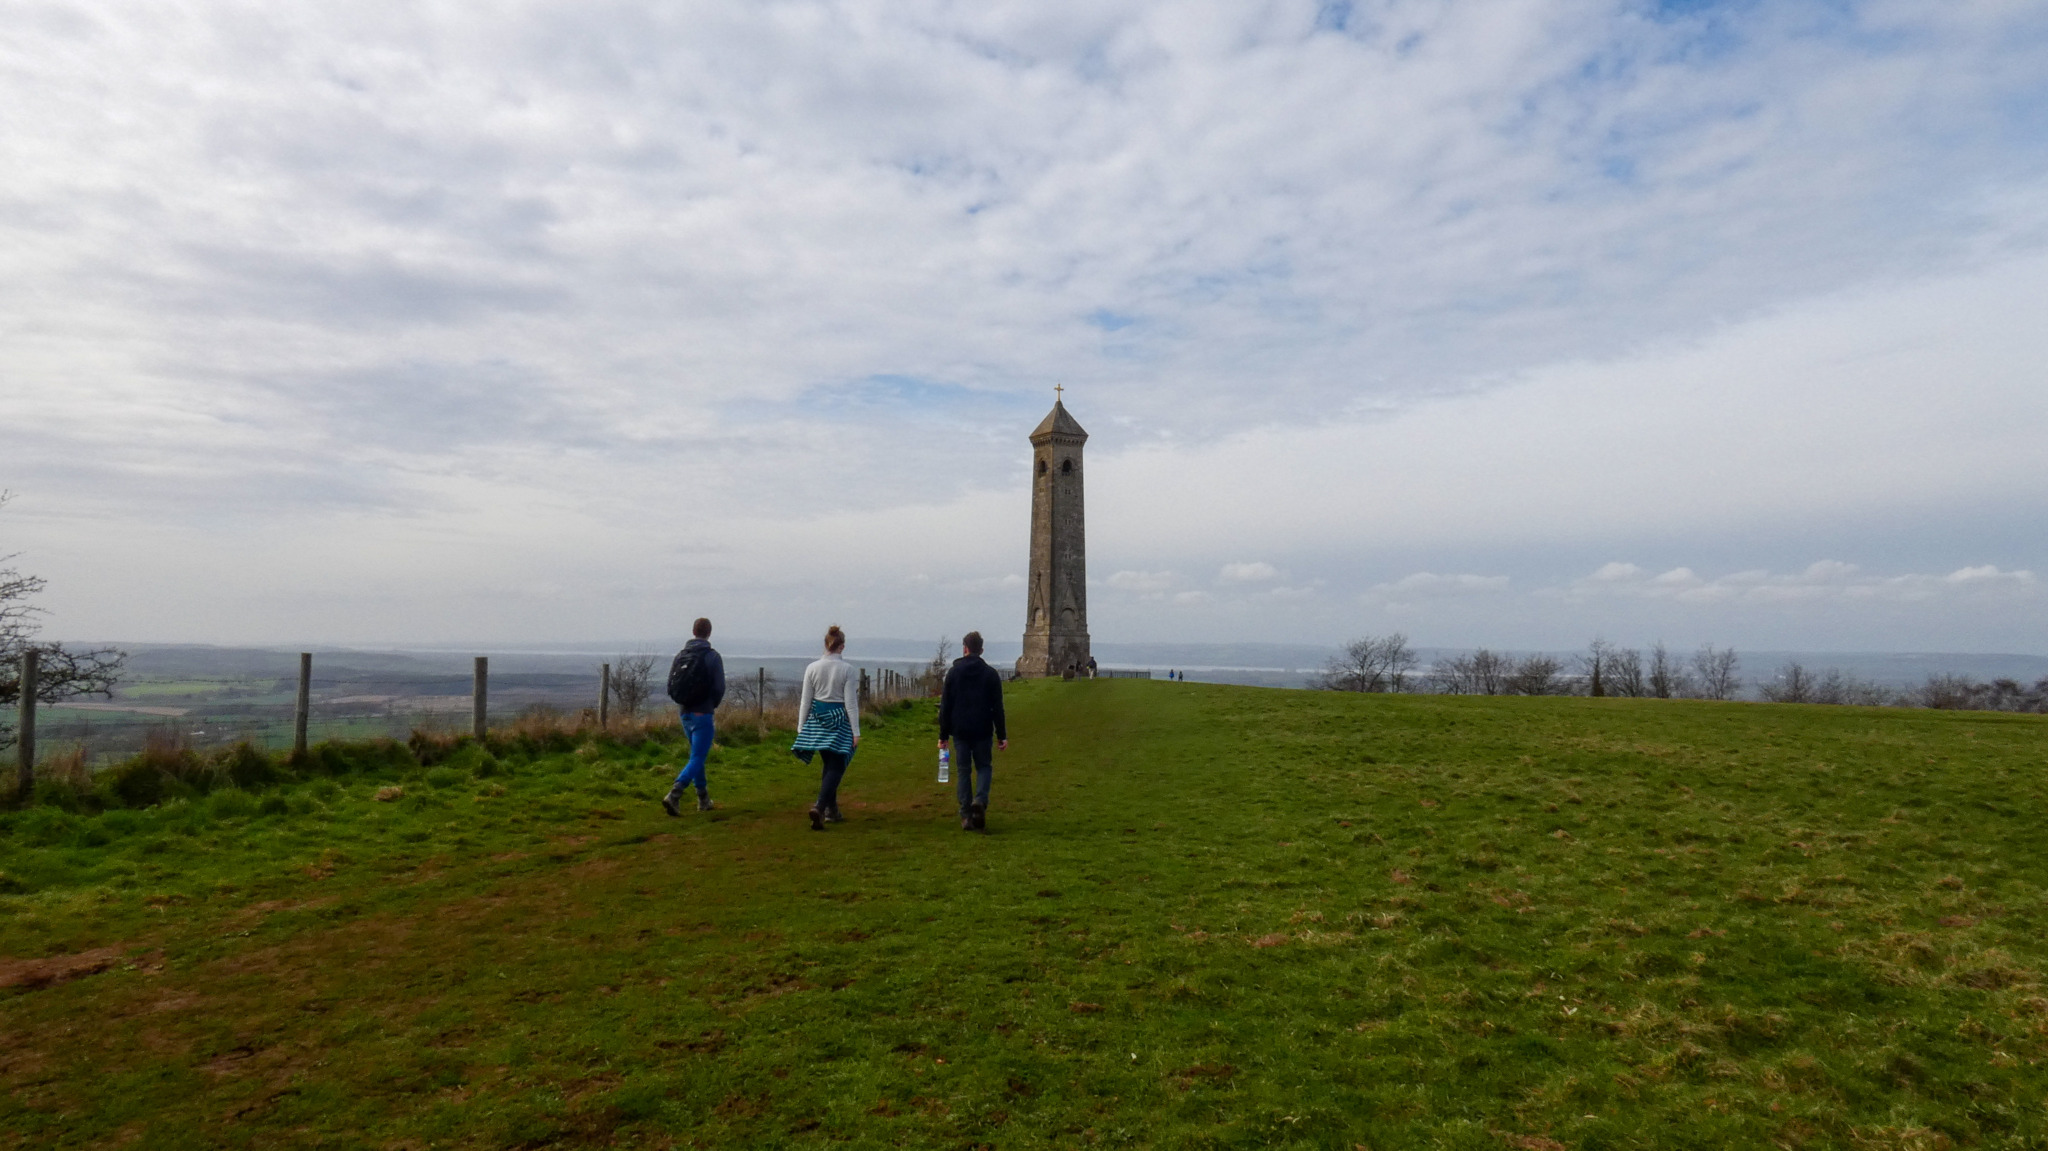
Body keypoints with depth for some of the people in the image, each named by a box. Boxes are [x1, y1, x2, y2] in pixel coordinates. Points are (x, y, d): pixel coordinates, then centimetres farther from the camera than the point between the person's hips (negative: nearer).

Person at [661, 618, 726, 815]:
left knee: (697, 755, 19)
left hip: (685, 714, 6)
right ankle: (673, 795, -21)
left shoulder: (680, 656, 5)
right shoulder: (711, 656, -10)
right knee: (697, 758, -4)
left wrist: (684, 703, 15)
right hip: (702, 715, -6)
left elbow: (670, 687, 4)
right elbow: (719, 688, -12)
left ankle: (703, 799, 26)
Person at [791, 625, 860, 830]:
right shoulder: (847, 669, -10)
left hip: (817, 719, 4)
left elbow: (805, 700, 1)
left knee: (828, 765, 17)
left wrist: (801, 727, 9)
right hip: (839, 720, -4)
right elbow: (851, 702, -9)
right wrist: (856, 732, -5)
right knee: (836, 767, 0)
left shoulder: (812, 668, -2)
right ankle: (820, 807, -20)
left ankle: (832, 810, 23)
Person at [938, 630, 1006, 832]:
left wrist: (943, 735, 7)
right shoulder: (990, 673, 1)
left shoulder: (953, 672, 1)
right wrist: (1001, 735, 5)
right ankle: (980, 800, -14)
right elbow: (997, 708, 1)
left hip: (959, 731, 0)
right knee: (984, 766, 12)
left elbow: (945, 707, 2)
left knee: (963, 770, 7)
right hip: (983, 730, 0)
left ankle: (966, 816, 5)